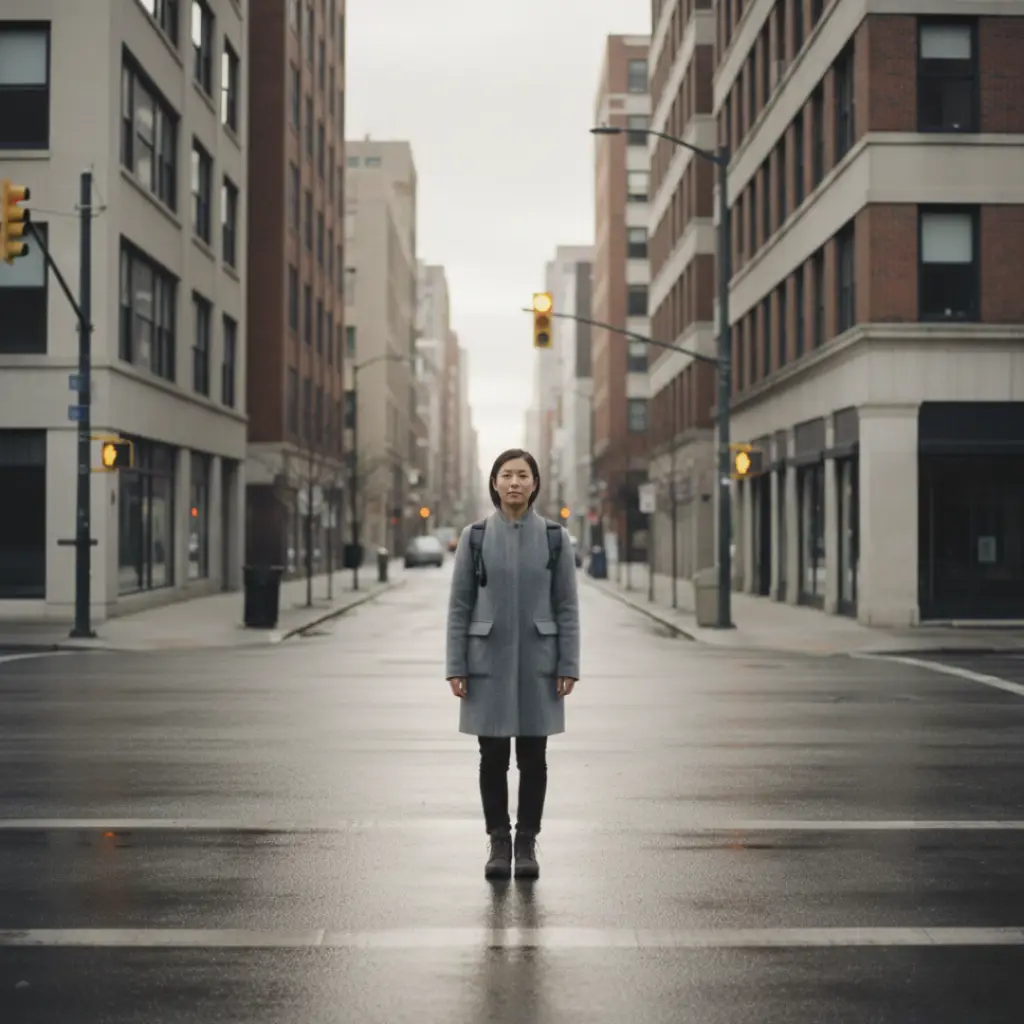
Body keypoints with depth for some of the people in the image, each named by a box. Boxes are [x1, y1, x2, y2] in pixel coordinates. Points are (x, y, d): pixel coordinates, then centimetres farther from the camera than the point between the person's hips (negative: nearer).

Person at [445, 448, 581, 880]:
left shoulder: (555, 537, 1)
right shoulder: (474, 536, 1)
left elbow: (567, 607, 2)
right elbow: (459, 606, 1)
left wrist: (569, 667, -4)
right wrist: (456, 668, -4)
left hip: (537, 662, 0)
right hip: (488, 661, 0)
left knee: (533, 756, 5)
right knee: (493, 756, 4)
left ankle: (527, 844, 17)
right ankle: (499, 844, 16)